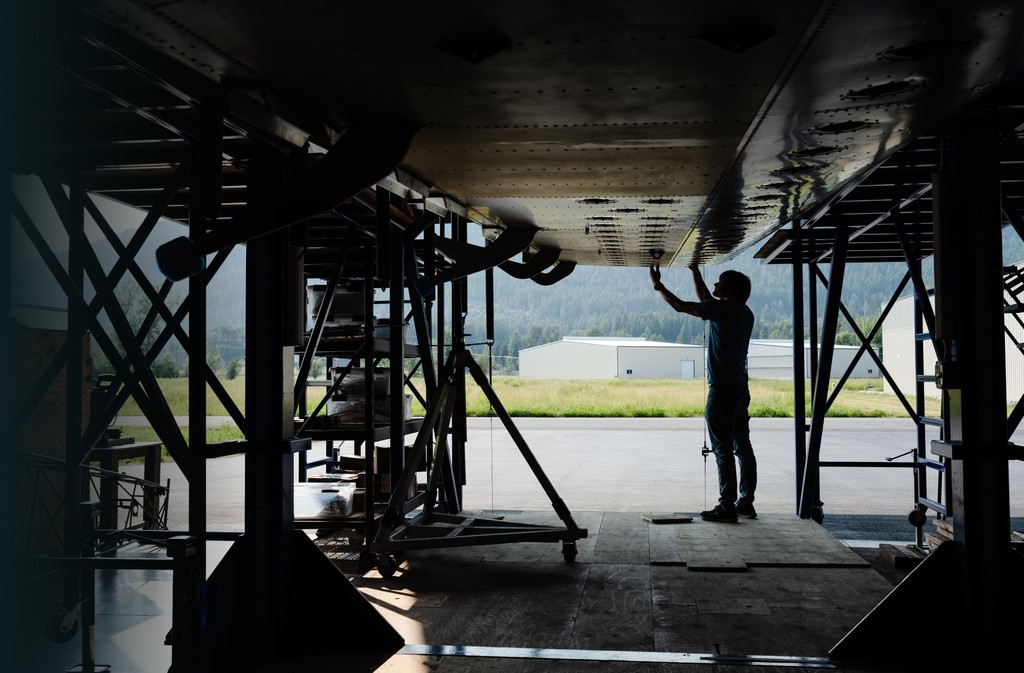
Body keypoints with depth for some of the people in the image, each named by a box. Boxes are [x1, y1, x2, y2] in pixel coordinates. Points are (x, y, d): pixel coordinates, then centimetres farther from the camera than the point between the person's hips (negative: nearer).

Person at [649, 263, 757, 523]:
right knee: (743, 448, 11)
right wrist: (695, 272, 33)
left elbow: (679, 305, -7)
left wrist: (657, 284, 5)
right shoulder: (745, 312, 14)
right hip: (741, 391, 9)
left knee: (723, 450, -6)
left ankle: (727, 506, -4)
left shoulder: (724, 308, -11)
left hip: (722, 391, -9)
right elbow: (705, 302, 29)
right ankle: (745, 502, 16)